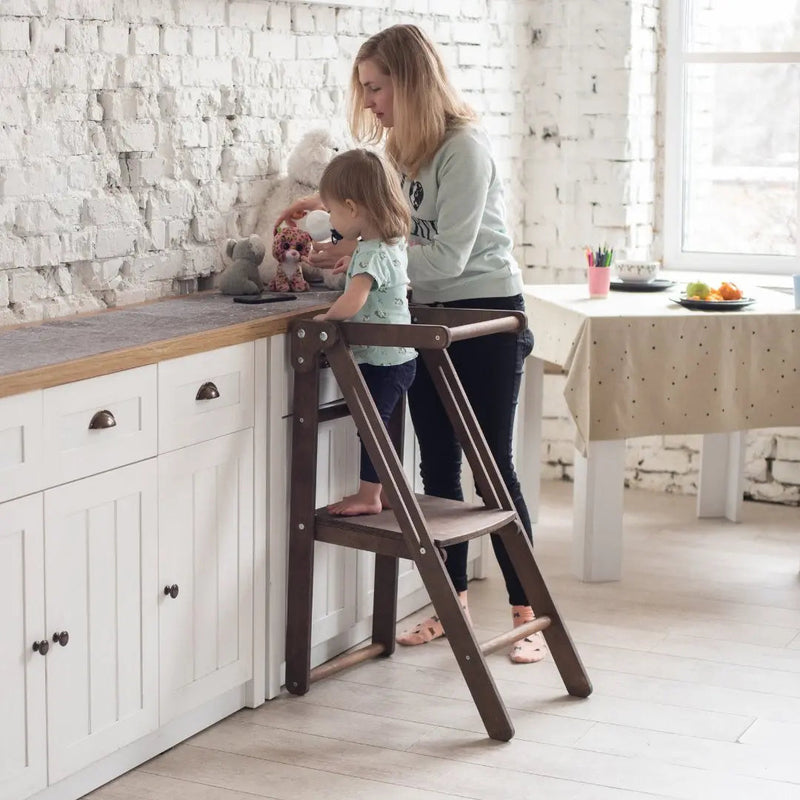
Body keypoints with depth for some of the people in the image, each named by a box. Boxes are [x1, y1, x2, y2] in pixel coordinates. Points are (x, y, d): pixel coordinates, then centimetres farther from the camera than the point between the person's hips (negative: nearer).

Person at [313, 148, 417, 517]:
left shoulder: (371, 254, -23)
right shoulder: (392, 242, 7)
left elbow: (351, 304, -37)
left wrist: (325, 317, -20)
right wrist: (355, 263, 27)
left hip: (382, 360, -9)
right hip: (398, 357, 9)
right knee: (377, 424, 17)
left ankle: (368, 495, 9)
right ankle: (383, 488, 26)